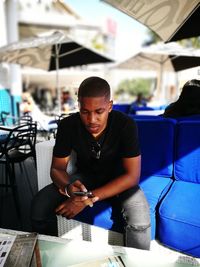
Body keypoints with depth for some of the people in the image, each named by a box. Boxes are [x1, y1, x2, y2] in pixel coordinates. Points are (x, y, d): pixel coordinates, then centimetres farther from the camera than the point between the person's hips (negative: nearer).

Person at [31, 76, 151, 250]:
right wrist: (68, 187, -35)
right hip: (85, 176, 3)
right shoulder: (68, 125, -18)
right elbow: (57, 168, -10)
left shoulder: (126, 125, -25)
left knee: (140, 220, -32)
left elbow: (132, 175, -24)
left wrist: (90, 197, -33)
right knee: (40, 205, -19)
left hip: (118, 180, -2)